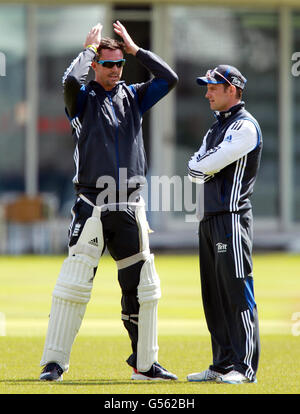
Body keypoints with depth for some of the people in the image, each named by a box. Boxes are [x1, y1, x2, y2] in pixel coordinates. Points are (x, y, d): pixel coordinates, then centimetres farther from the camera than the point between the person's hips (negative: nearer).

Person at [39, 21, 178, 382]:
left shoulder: (133, 97, 14)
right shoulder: (83, 98, 1)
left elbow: (169, 79, 6)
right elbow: (70, 80, -21)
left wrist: (134, 49, 5)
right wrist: (89, 48, -7)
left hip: (130, 208, 5)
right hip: (92, 206, -5)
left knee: (143, 287, 8)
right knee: (74, 284, -12)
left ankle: (144, 364, 18)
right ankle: (54, 362, -8)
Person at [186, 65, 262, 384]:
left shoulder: (245, 126, -9)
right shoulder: (216, 128, 22)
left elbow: (207, 166, -16)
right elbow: (195, 171, 13)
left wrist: (203, 166, 4)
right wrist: (208, 166, -6)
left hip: (232, 217, -10)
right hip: (210, 219, 10)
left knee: (237, 292, -11)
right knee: (214, 295, 10)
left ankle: (245, 368, -13)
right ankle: (223, 365, 15)